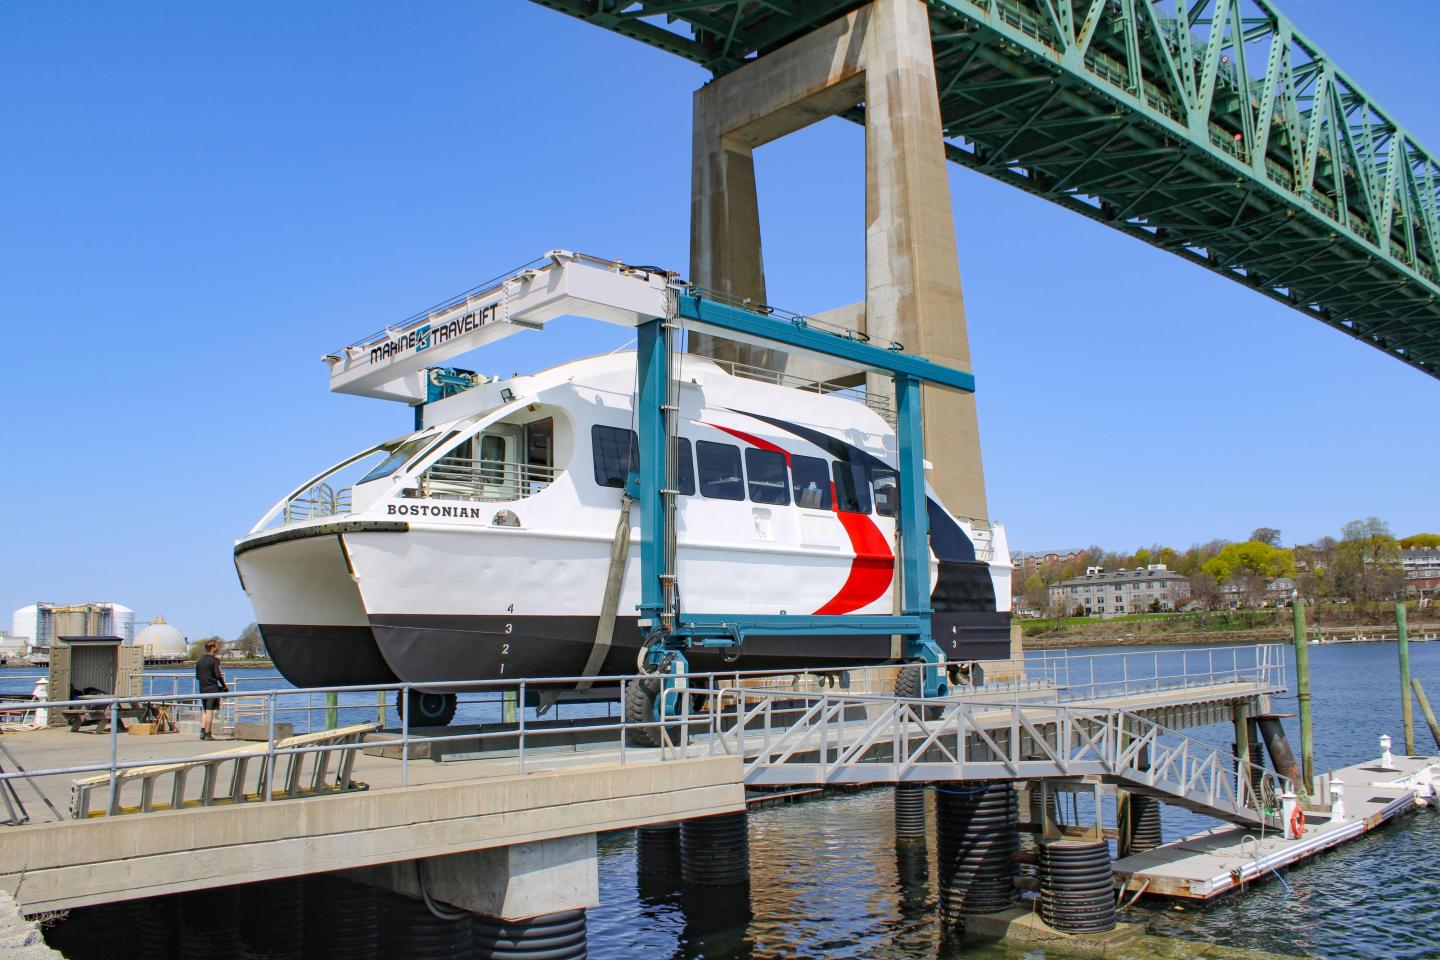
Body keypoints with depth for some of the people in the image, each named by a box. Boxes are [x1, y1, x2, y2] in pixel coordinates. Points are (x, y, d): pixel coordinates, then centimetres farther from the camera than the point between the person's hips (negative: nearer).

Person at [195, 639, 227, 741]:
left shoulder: (199, 660, 11)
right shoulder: (214, 660, -10)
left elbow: (197, 676, 14)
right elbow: (218, 675, -15)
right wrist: (224, 686, -3)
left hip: (202, 688, 6)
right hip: (212, 688, -6)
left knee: (205, 710, 15)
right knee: (210, 711, -4)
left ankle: (202, 731, 6)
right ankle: (208, 734, -3)